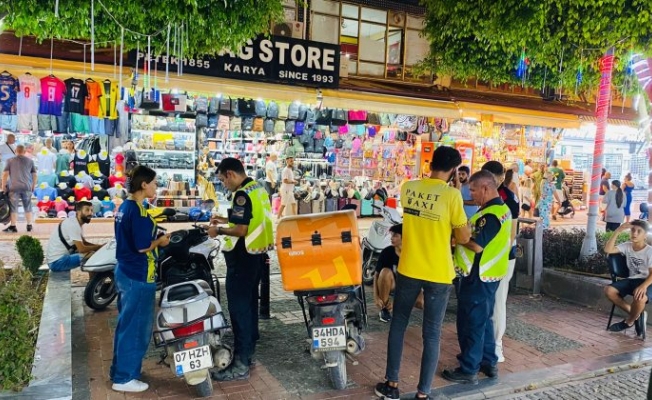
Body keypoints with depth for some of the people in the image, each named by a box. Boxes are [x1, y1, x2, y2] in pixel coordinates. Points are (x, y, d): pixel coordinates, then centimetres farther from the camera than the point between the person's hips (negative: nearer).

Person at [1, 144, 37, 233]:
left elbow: (5, 174, -1)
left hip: (14, 187, -2)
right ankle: (29, 226, 13)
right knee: (28, 207, 10)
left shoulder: (10, 161, 4)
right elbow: (34, 175, 10)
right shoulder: (30, 161, 9)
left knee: (14, 208, 3)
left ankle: (13, 226, 6)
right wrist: (33, 186, 20)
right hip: (27, 187, 2)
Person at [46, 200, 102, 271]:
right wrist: (100, 247, -11)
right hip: (57, 261, -10)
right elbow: (82, 249, -22)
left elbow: (84, 243, 16)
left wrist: (98, 246, 1)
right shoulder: (73, 225, -19)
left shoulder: (76, 223, 10)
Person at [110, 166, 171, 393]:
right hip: (138, 276, -10)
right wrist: (160, 241, -6)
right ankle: (124, 378, 11)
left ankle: (120, 371, 31)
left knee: (126, 323, 19)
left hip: (125, 271, 10)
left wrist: (155, 238, 11)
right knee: (136, 326, 1)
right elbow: (143, 246, -22)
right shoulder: (137, 210, -20)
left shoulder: (124, 207, 10)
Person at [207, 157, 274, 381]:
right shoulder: (258, 188, 11)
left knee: (239, 307, -5)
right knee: (249, 303, 17)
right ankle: (248, 351, 29)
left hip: (243, 256, -10)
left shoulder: (242, 194, -19)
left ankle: (241, 365, 0)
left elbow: (241, 230, -24)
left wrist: (219, 231, -9)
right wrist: (226, 219, 19)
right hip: (258, 253, 10)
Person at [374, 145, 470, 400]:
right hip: (438, 274, -3)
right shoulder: (452, 195, -15)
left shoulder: (408, 187, -1)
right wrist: (464, 225, 8)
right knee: (432, 334, 8)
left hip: (408, 269, 4)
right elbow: (463, 238, -8)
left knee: (398, 325, 17)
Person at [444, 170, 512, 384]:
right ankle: (489, 362, 31)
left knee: (471, 322, 0)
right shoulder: (500, 208, 11)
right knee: (483, 320, 20)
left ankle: (469, 370, 10)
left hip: (478, 277, -10)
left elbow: (477, 245, -26)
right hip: (487, 275, 10)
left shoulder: (491, 214, -22)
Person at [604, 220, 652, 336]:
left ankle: (629, 321, -5)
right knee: (609, 290, -19)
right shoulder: (627, 246, 4)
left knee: (639, 298, -38)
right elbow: (608, 250, -12)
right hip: (632, 279, 5)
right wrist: (617, 231, -15)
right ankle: (637, 314, -1)